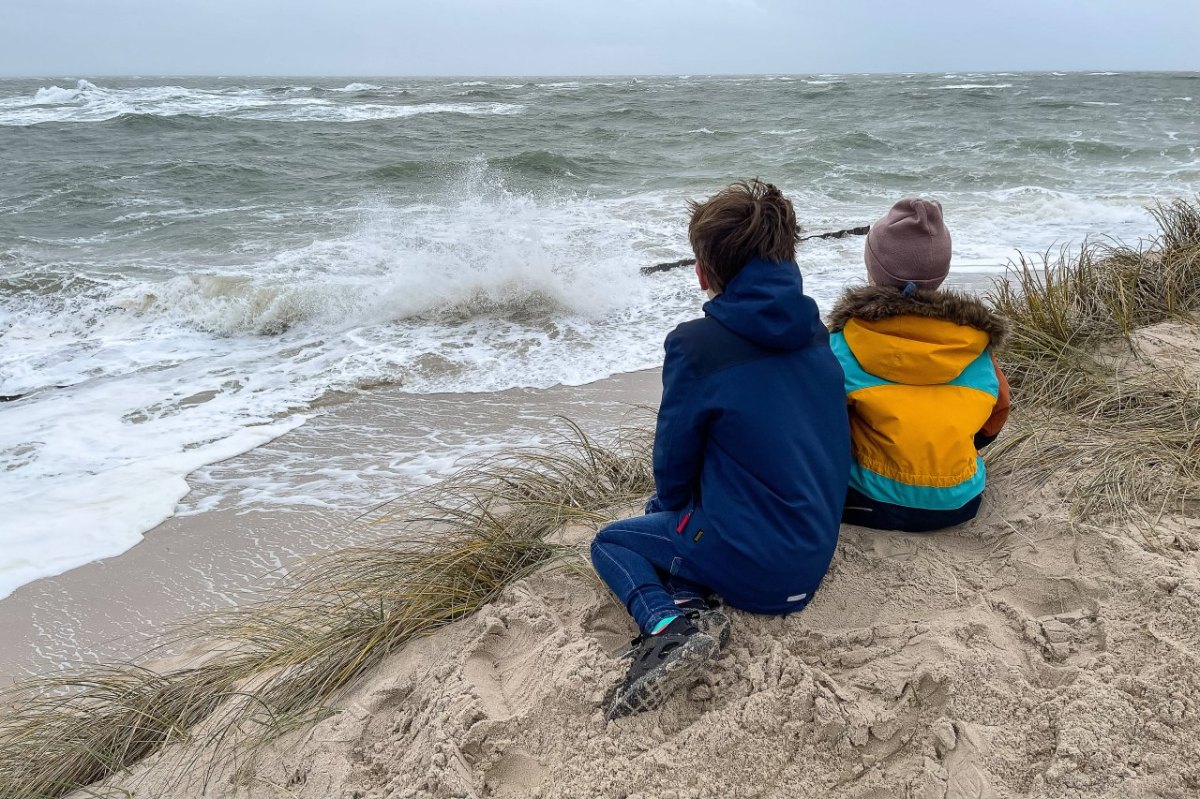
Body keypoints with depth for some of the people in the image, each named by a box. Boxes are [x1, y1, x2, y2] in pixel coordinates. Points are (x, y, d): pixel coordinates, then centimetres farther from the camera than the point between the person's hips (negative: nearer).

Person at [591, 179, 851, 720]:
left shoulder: (696, 346, -18)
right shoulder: (814, 334, 3)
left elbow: (674, 463, -7)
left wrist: (669, 509, 18)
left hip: (750, 564, -7)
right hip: (815, 555, 7)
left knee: (611, 541, 17)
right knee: (665, 516, 27)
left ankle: (668, 624, -10)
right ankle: (689, 599, 0)